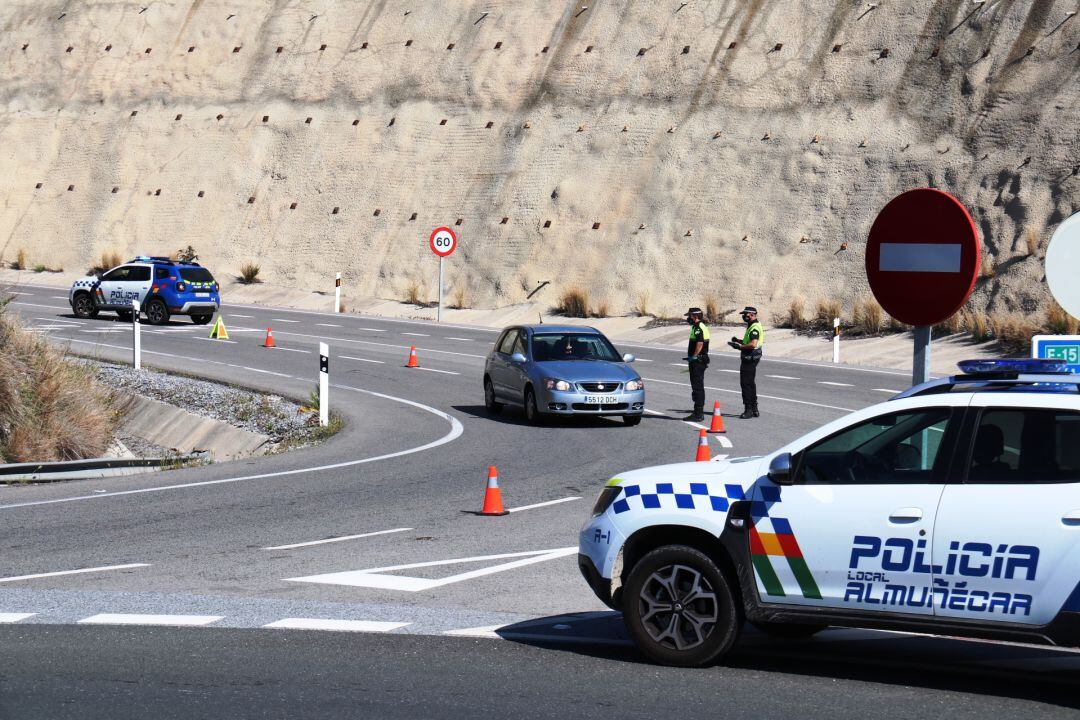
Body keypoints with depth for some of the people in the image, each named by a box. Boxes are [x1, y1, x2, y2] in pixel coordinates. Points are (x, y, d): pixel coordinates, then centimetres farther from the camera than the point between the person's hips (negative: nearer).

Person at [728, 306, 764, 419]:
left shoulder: (754, 328, -19)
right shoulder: (752, 326, 15)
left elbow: (753, 344, -29)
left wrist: (740, 347, -21)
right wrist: (739, 341, 13)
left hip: (750, 358, -11)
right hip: (749, 358, 11)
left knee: (746, 383, -8)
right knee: (750, 383, 16)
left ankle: (748, 409, -7)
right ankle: (754, 409, 23)